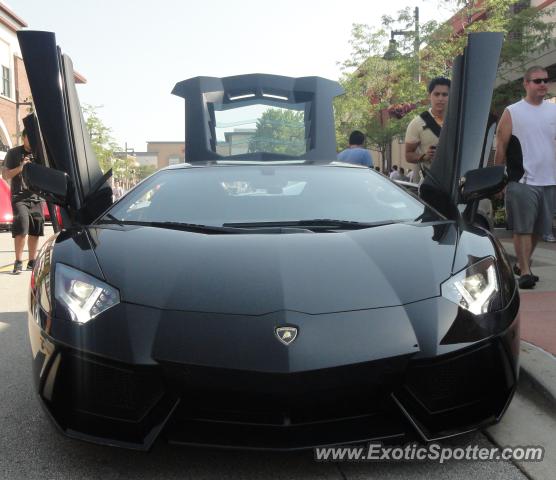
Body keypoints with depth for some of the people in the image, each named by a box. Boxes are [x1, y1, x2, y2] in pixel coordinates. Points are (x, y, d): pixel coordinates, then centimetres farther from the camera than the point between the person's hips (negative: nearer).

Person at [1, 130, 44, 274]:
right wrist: (20, 167, -15)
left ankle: (32, 262, 15)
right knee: (21, 229, -15)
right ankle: (18, 262, -8)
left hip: (36, 197, 4)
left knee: (35, 231, 5)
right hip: (19, 197, -3)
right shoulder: (13, 153, 3)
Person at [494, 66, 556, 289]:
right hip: (522, 181, -5)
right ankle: (525, 271, 1)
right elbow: (501, 148, -1)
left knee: (538, 228, 11)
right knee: (522, 228, -5)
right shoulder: (512, 112, -1)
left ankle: (522, 264, 27)